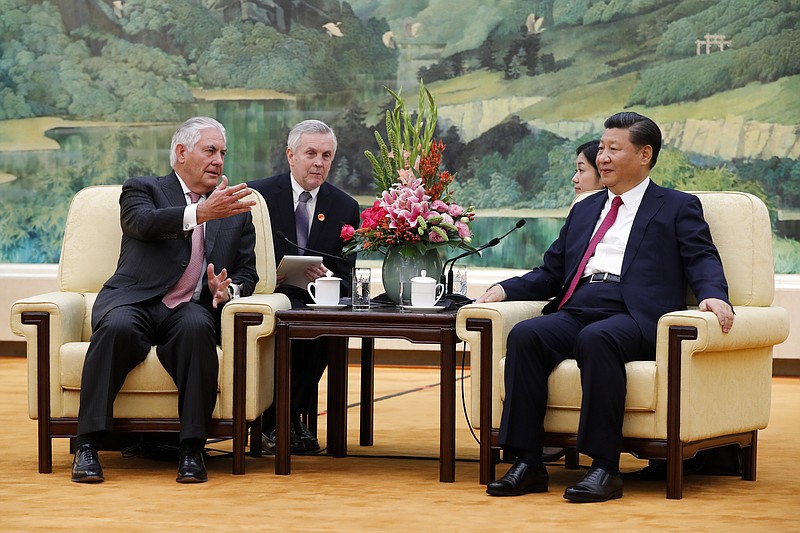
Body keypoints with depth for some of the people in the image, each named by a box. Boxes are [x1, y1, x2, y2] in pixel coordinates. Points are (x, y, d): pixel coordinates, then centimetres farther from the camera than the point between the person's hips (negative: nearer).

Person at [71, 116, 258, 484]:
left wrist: (228, 289, -4)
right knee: (117, 328, -36)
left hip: (191, 310, 2)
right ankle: (87, 448, -34)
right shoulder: (142, 190, 12)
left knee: (197, 327, -35)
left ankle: (192, 450, -34)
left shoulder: (235, 212, 23)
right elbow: (145, 222, -12)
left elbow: (247, 274, 21)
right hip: (135, 302, -2)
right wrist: (201, 212, -27)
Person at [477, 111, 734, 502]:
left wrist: (714, 295, -21)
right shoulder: (585, 210, 32)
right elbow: (550, 273, 28)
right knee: (525, 335, -26)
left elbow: (702, 261, 1)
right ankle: (527, 464, -27)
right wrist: (505, 289, 9)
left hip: (634, 318, -5)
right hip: (575, 312, 5)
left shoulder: (678, 208, 15)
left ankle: (604, 467, -38)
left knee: (596, 338, -38)